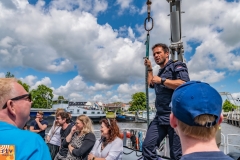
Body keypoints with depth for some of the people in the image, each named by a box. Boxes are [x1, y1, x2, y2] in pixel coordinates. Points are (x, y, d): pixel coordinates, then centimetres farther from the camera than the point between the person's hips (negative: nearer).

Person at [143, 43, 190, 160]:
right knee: (147, 146, 1)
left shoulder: (177, 65, 0)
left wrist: (162, 80, -13)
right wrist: (149, 68, 32)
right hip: (160, 117, 8)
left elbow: (184, 84, -18)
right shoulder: (161, 72, 23)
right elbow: (151, 84, 40)